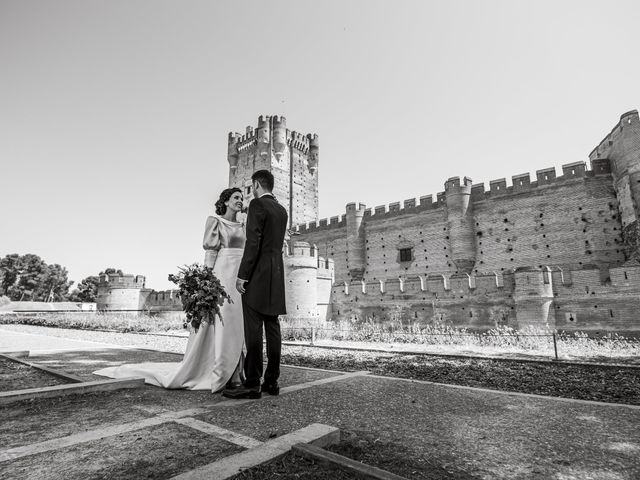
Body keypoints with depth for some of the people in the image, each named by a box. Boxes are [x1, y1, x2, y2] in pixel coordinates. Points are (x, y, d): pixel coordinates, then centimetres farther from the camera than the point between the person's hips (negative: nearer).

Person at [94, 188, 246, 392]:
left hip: (241, 279, 6)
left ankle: (232, 375, 13)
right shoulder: (214, 221, -1)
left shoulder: (242, 227, 18)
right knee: (220, 326, -6)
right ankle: (215, 375, 6)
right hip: (222, 277, -6)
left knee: (236, 328, 5)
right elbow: (209, 253, -8)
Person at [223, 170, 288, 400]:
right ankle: (271, 381, 11)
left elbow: (253, 242, -16)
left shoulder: (257, 204, -6)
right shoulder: (282, 211, 18)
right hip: (276, 276, 8)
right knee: (272, 328, 6)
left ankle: (252, 384, -5)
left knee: (253, 329, -7)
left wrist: (242, 275, -16)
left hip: (257, 274, -8)